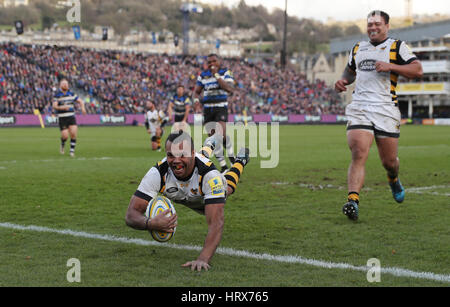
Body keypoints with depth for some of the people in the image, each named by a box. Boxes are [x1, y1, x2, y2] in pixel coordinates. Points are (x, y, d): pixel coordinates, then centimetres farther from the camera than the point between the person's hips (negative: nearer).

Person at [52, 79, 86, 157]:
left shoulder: (71, 94, 8)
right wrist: (62, 107, -34)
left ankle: (72, 151, 3)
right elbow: (54, 106, -15)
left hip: (71, 117, 3)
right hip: (62, 118, -3)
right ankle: (62, 145, 24)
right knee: (65, 136, -11)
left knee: (73, 134, -12)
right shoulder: (57, 95, -3)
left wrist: (82, 107, -7)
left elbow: (80, 101, 15)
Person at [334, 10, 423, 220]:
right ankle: (353, 201, -26)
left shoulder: (397, 47, 5)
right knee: (358, 154, -17)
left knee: (389, 161, 7)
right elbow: (350, 71, 35)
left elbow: (417, 70, -5)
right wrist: (343, 81, 12)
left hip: (386, 109, -2)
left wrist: (391, 66, -16)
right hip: (359, 108, 2)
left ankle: (393, 180, 43)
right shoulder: (357, 49, 19)